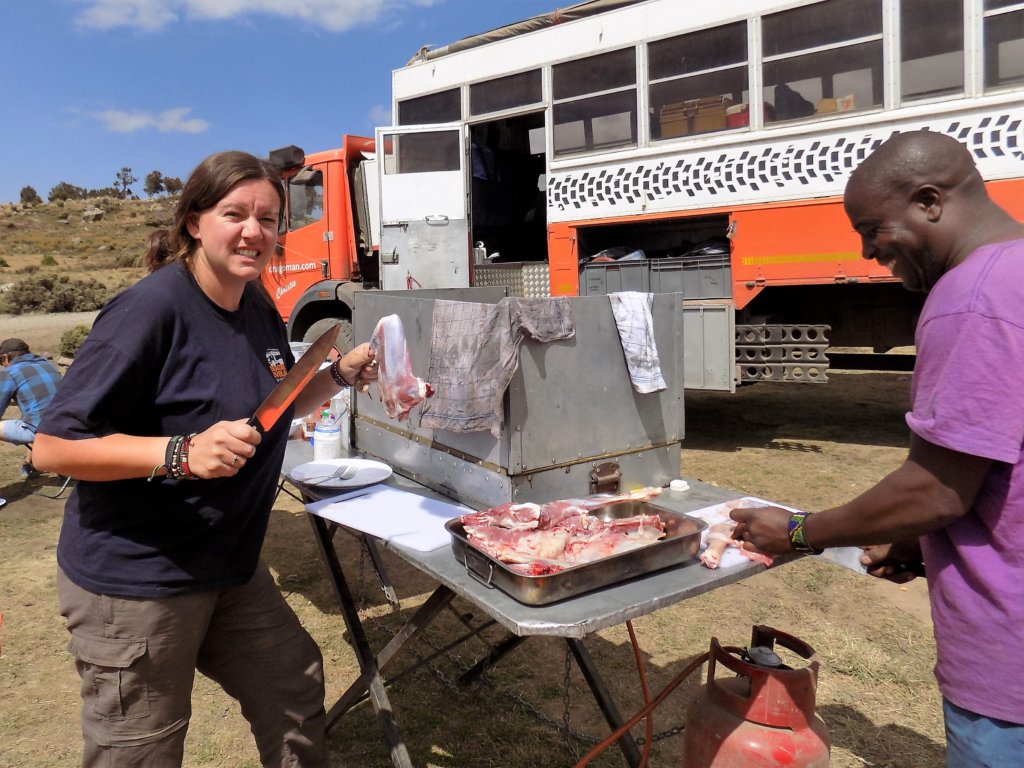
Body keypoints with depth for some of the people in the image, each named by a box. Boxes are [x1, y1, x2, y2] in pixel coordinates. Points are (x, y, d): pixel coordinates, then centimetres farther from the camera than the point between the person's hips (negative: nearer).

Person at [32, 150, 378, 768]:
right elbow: (53, 446, -21)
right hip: (135, 581, -7)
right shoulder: (151, 309, -22)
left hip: (230, 567, 8)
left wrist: (341, 375, 1)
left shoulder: (261, 310, 2)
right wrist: (183, 453, -33)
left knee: (295, 681, 20)